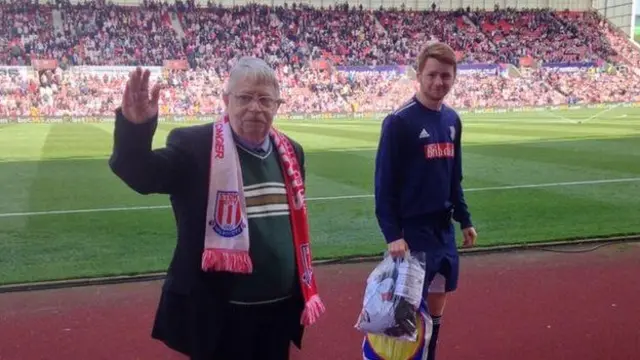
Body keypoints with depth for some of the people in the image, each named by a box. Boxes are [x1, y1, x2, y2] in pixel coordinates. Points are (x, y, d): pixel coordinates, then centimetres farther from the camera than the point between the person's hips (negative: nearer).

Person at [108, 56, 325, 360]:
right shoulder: (194, 145, -11)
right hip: (219, 315, -5)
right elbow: (142, 174, -25)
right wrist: (135, 127, -45)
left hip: (279, 311, 6)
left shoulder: (290, 152, 7)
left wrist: (304, 291, 17)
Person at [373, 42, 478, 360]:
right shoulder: (399, 121, -14)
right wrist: (392, 234, -19)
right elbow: (384, 183, -15)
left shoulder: (452, 120, 7)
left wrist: (464, 219, 14)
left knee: (436, 303, 15)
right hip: (412, 230, -6)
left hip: (444, 228, 7)